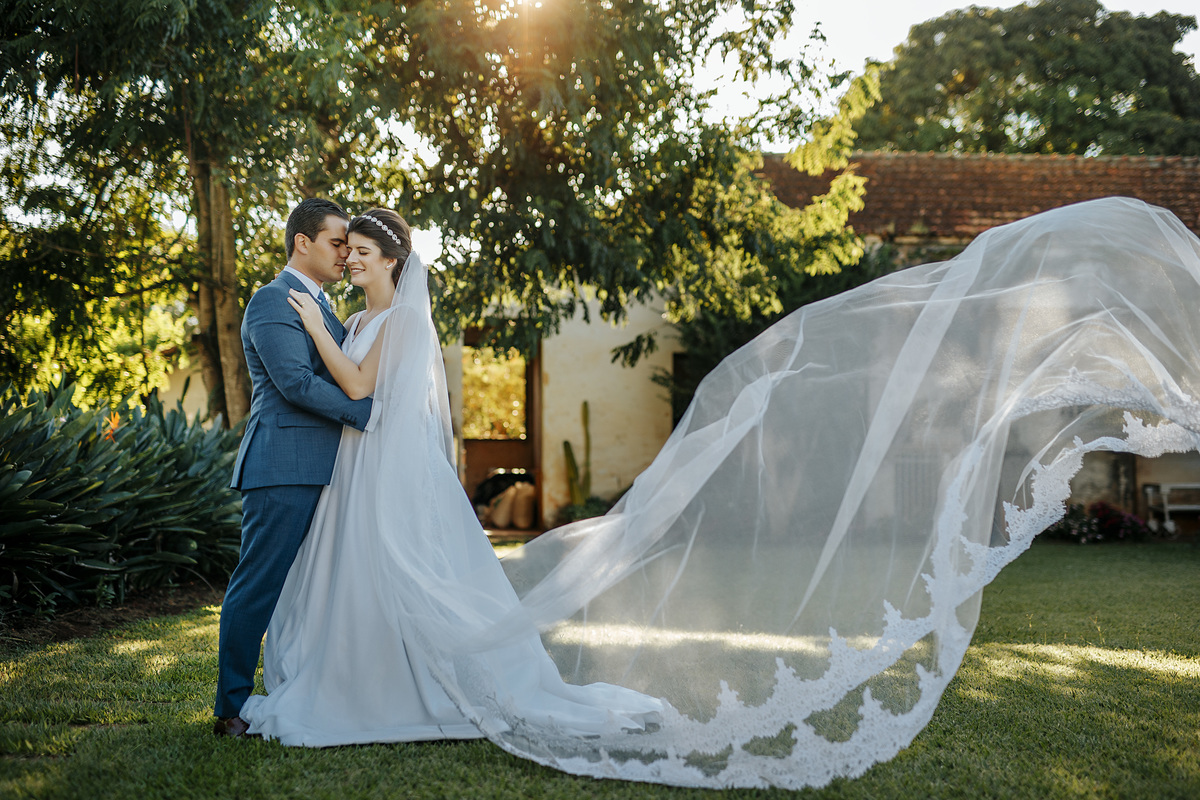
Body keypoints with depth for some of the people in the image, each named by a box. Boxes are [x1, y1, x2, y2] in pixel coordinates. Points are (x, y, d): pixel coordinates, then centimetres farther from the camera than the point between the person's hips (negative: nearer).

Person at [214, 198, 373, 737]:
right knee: (259, 586, -4)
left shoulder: (322, 308, 23)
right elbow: (296, 382, -18)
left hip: (319, 471, 9)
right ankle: (232, 708, 3)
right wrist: (371, 413, -18)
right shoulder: (272, 301, -8)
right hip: (284, 468, -9)